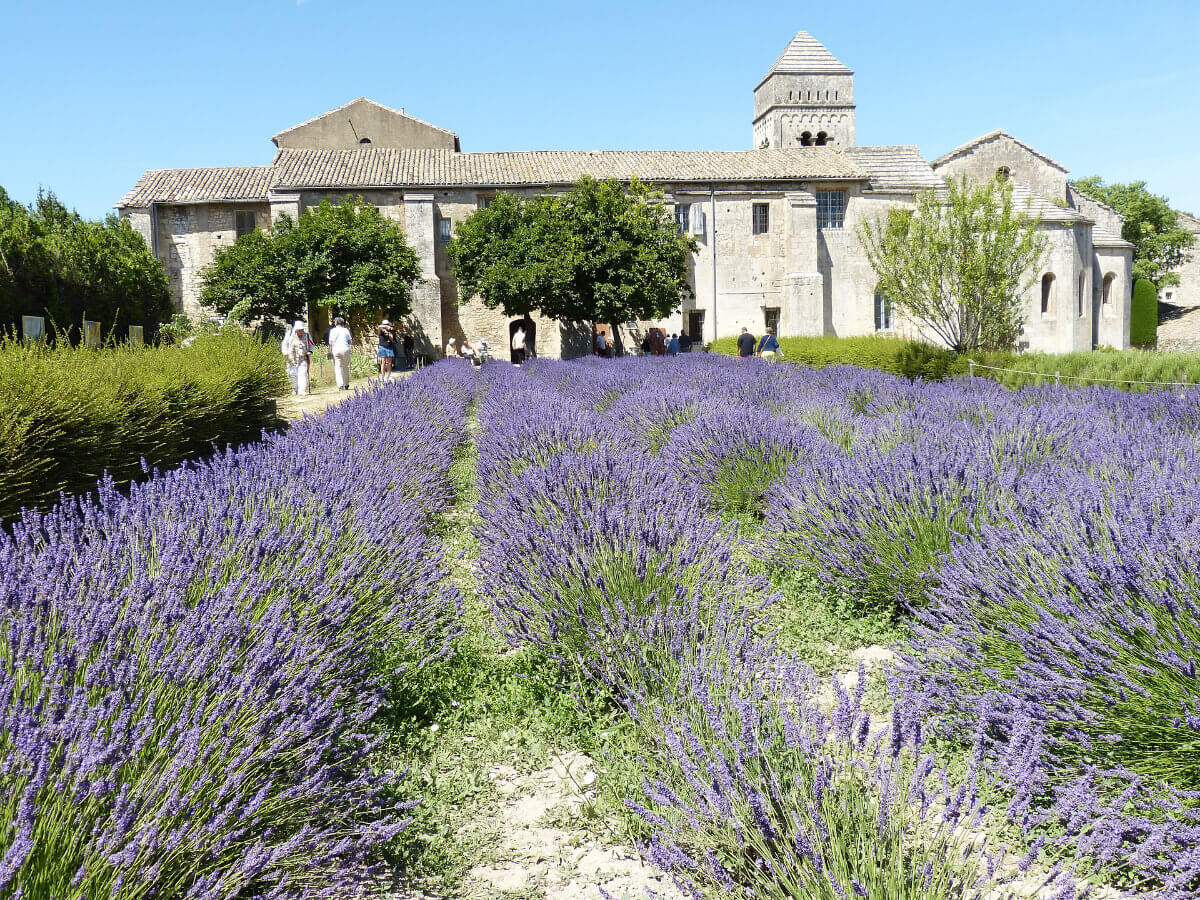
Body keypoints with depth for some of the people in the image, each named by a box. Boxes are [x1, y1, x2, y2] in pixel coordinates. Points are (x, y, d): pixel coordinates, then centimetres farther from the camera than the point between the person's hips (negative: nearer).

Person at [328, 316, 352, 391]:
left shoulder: (332, 330, 6)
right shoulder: (346, 330, 8)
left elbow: (330, 342, -1)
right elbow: (350, 341, 4)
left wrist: (330, 352, 2)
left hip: (336, 349, -1)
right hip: (345, 349, 1)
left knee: (337, 368, -3)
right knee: (346, 367, 14)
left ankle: (340, 385, -17)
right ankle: (346, 385, 19)